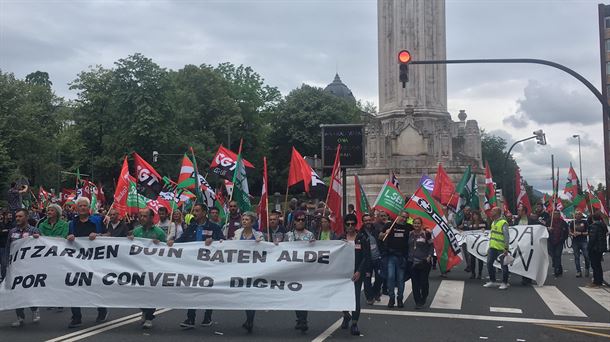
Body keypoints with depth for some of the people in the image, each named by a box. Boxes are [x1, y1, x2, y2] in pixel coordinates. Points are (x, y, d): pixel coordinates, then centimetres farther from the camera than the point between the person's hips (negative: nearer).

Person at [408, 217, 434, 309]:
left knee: (424, 282, 2)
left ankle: (423, 300, 25)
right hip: (412, 262, 3)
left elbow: (431, 246, 2)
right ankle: (417, 302, 10)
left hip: (424, 262, -3)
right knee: (415, 283, 1)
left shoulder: (426, 234, -4)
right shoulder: (410, 234, 8)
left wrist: (429, 256, -9)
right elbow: (407, 246, 18)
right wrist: (407, 256, 9)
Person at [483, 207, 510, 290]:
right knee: (489, 264, 8)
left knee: (503, 265, 3)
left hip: (501, 248, -8)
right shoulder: (493, 222, 14)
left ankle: (504, 283, 12)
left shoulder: (503, 223, -12)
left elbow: (507, 236, -14)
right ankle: (492, 281, 19)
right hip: (492, 247, 8)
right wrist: (490, 247, 22)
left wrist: (506, 248, -17)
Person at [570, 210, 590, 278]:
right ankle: (578, 272, 8)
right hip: (575, 242, 2)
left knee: (586, 256, -12)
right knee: (576, 257, 2)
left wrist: (581, 233, -13)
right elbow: (570, 232, 13)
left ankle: (586, 269, 9)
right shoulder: (572, 222, 11)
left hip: (583, 241, -2)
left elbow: (588, 232, 2)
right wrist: (573, 234, -8)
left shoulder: (585, 222, 4)